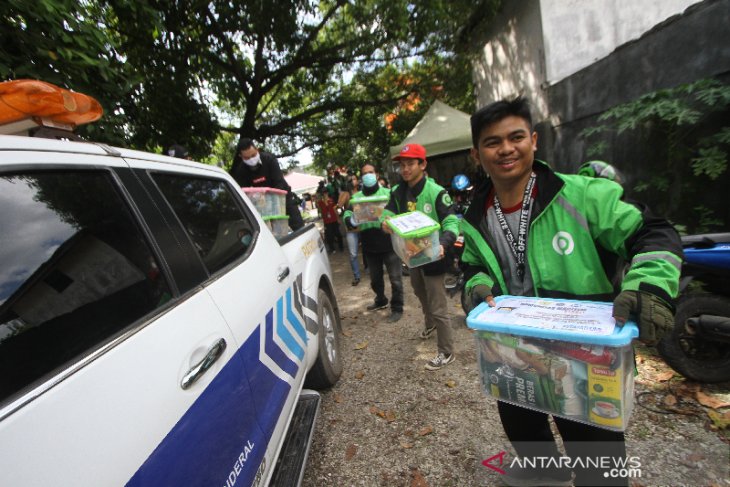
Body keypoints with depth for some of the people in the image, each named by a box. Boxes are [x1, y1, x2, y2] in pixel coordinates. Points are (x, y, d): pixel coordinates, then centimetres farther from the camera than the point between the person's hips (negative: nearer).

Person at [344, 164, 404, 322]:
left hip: (389, 243, -3)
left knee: (395, 278, 3)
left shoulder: (388, 193, 0)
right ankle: (381, 300, 45)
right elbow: (347, 215, -2)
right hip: (369, 246, 4)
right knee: (375, 278, 21)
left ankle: (397, 308, 21)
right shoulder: (356, 197, 6)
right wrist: (352, 221, -25)